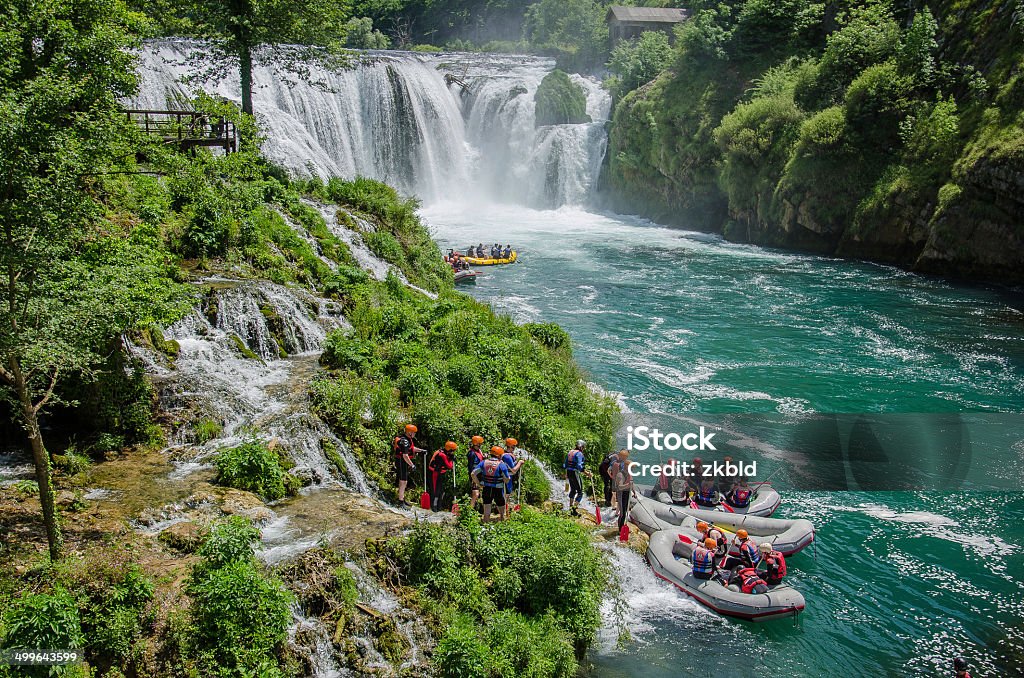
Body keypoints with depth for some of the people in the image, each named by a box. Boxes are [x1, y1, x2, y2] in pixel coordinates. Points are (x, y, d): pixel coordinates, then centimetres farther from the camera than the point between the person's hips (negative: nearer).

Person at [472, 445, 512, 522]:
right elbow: (507, 480, -11)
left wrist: (478, 483, 4)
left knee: (486, 512, 8)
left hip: (486, 489, 3)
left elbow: (473, 474, -5)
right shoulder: (501, 465, -10)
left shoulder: (484, 462, -1)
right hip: (498, 490, -2)